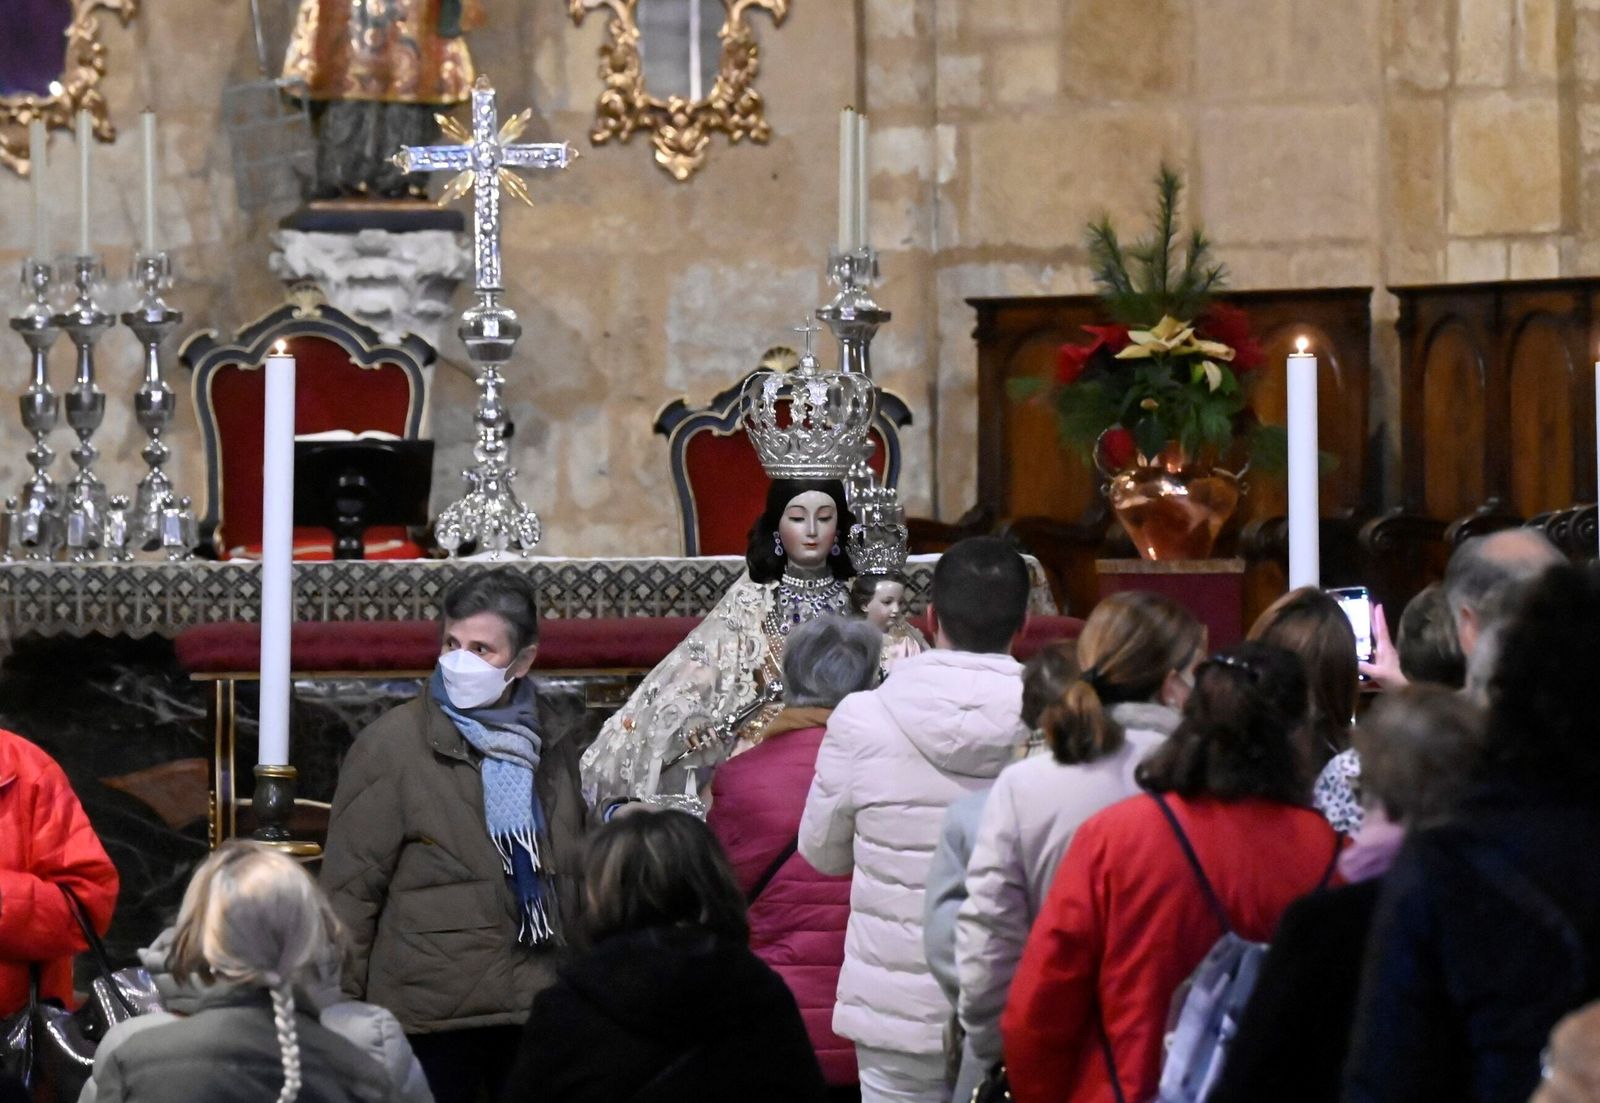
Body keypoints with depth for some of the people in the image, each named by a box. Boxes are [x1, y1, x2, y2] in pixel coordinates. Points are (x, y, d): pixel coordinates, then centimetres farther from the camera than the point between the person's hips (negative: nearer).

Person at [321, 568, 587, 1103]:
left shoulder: (552, 740, 8)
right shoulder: (391, 744, -7)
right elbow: (350, 888, -6)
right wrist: (344, 1010, -7)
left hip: (536, 1004, 5)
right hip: (433, 1015, -4)